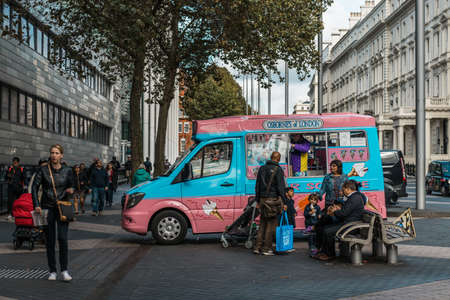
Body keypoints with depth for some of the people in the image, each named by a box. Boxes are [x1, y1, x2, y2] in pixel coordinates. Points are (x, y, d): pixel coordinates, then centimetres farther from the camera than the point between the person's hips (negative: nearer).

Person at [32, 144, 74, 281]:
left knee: (63, 238, -12)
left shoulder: (67, 171, 2)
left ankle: (64, 270, -4)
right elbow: (34, 187, -2)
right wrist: (36, 205, -11)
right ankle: (52, 271, 14)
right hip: (47, 208, 0)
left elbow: (71, 187, 12)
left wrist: (70, 191, -12)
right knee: (50, 240, 4)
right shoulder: (43, 170, -1)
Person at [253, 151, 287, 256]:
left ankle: (258, 247, 9)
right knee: (271, 224, 0)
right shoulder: (278, 170, -7)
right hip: (273, 199, -6)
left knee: (262, 224, 12)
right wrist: (284, 202, -6)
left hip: (263, 200, 6)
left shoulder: (262, 168, 11)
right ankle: (266, 248, 0)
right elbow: (281, 188, -10)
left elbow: (257, 186, 15)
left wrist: (258, 200, 20)